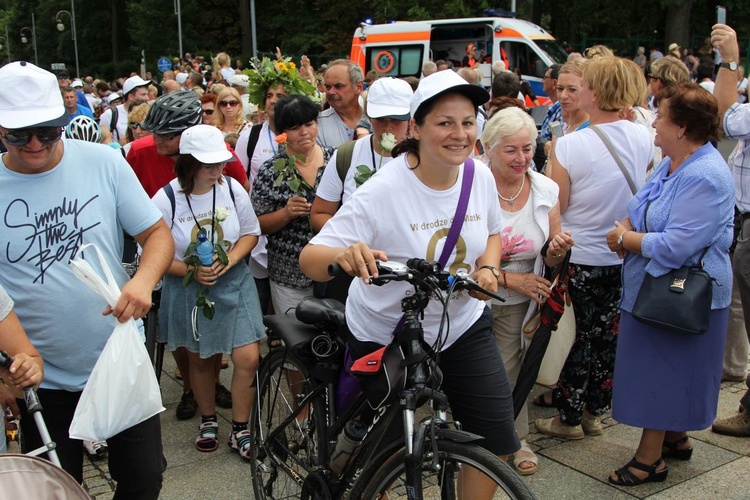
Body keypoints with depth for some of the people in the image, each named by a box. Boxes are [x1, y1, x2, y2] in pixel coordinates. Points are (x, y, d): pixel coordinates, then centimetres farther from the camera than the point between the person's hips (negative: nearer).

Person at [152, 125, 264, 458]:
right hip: (189, 290, -1)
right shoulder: (166, 200, -14)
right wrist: (191, 270, -22)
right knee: (201, 359, 16)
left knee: (248, 358, -5)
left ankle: (240, 429, 15)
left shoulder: (232, 188, -7)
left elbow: (250, 233, 4)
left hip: (234, 284, 1)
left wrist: (230, 260, -14)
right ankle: (208, 421, 40)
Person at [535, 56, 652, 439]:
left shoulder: (569, 146, -22)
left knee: (577, 334, 10)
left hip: (578, 256, -5)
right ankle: (594, 410, 31)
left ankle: (568, 417, 23)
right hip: (624, 256, 5)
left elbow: (556, 207, -14)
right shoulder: (643, 138, -4)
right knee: (607, 335, 16)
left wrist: (551, 162, -2)